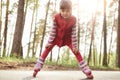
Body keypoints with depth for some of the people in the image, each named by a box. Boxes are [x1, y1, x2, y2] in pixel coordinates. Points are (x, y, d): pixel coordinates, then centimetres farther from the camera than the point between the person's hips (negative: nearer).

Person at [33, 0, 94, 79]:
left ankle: (88, 72, -4)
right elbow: (53, 31, -17)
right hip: (57, 38, 1)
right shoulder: (56, 17, -27)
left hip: (68, 39, 0)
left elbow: (74, 34, -18)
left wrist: (75, 46, -15)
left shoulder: (73, 19, -27)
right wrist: (49, 42, -13)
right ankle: (37, 68, -3)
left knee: (76, 52, -8)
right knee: (47, 48, -10)